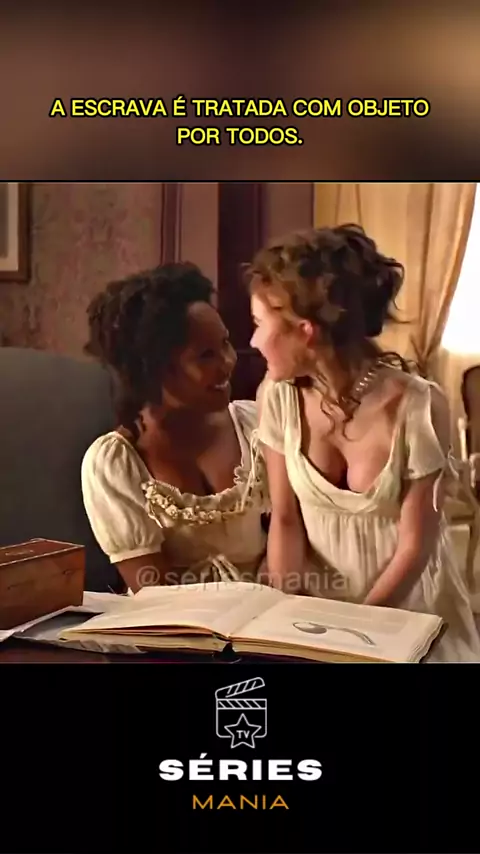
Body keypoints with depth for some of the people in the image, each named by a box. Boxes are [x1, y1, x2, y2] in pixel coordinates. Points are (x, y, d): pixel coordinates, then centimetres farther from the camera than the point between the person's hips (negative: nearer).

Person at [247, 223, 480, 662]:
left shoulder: (419, 408, -19)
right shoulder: (279, 396, -9)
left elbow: (415, 546, -12)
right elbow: (285, 519, -3)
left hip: (407, 609, -2)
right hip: (316, 602, 2)